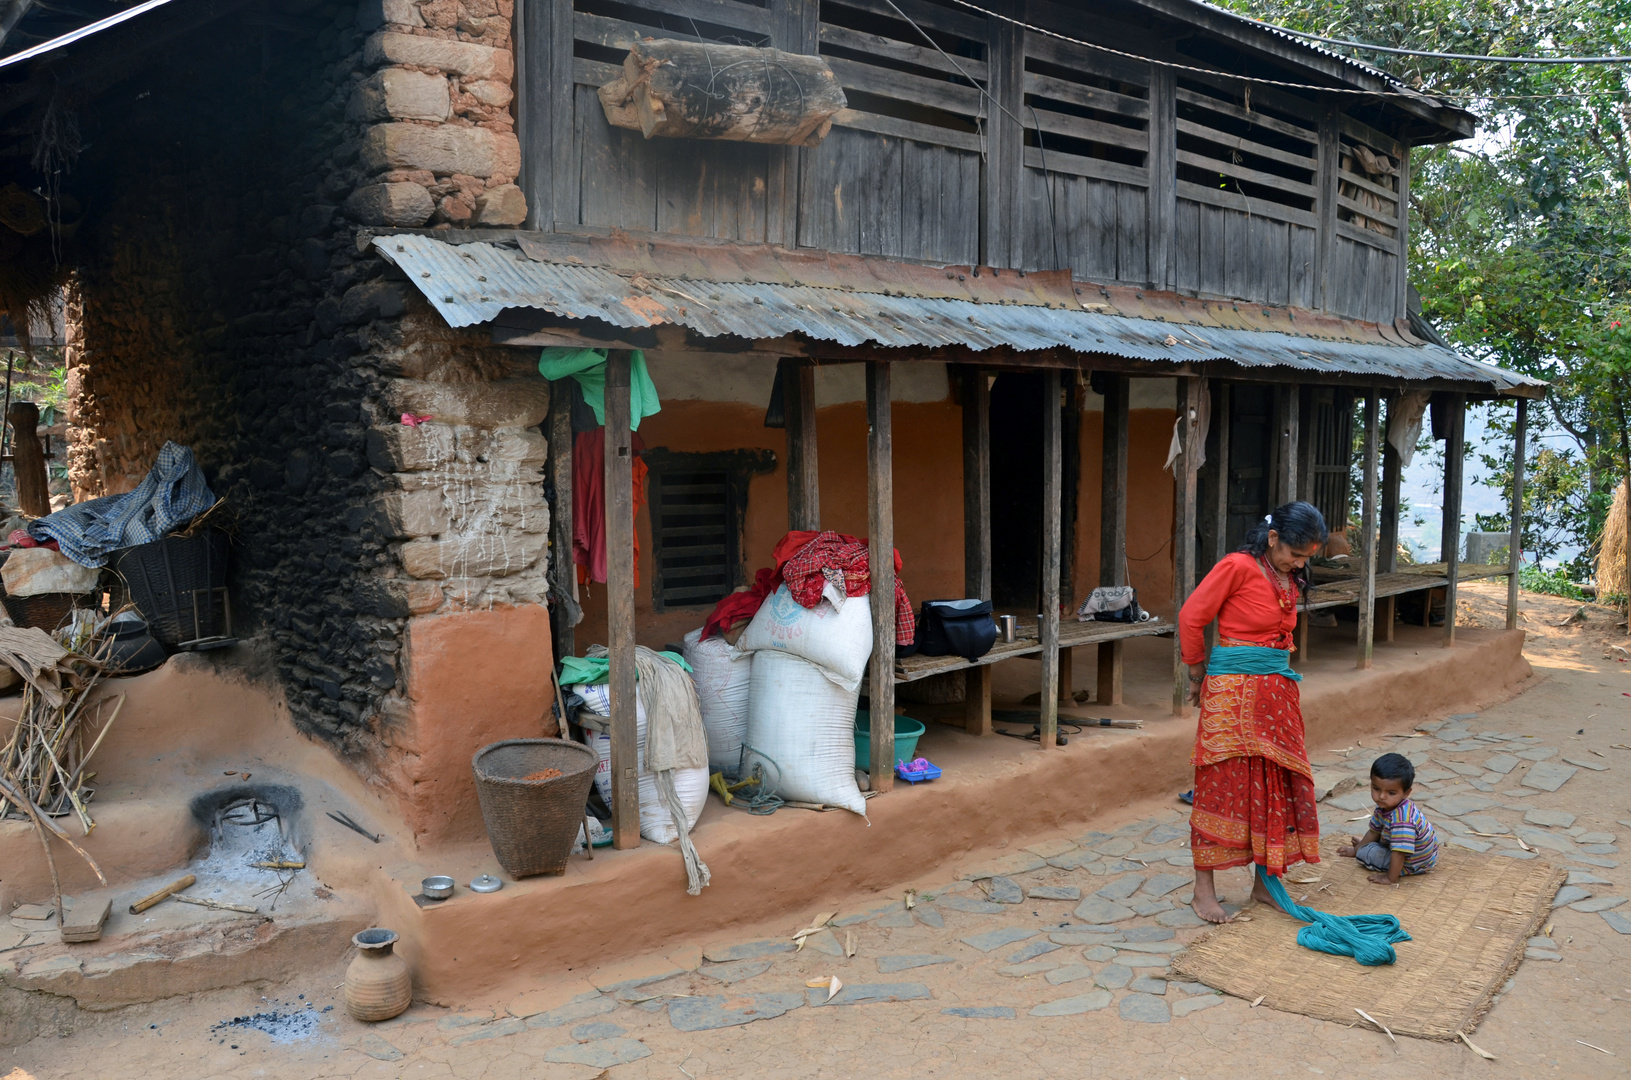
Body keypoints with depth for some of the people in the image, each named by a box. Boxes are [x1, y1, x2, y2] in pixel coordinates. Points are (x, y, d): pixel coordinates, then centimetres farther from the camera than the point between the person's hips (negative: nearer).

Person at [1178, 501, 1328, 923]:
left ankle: (1265, 882, 22)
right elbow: (1191, 618, -10)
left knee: (1276, 785, 9)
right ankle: (1204, 889, 7)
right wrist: (1198, 677, 0)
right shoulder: (1237, 567, -13)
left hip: (1278, 692, 7)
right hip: (1233, 692, -7)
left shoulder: (1290, 580, 11)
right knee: (1224, 785, -2)